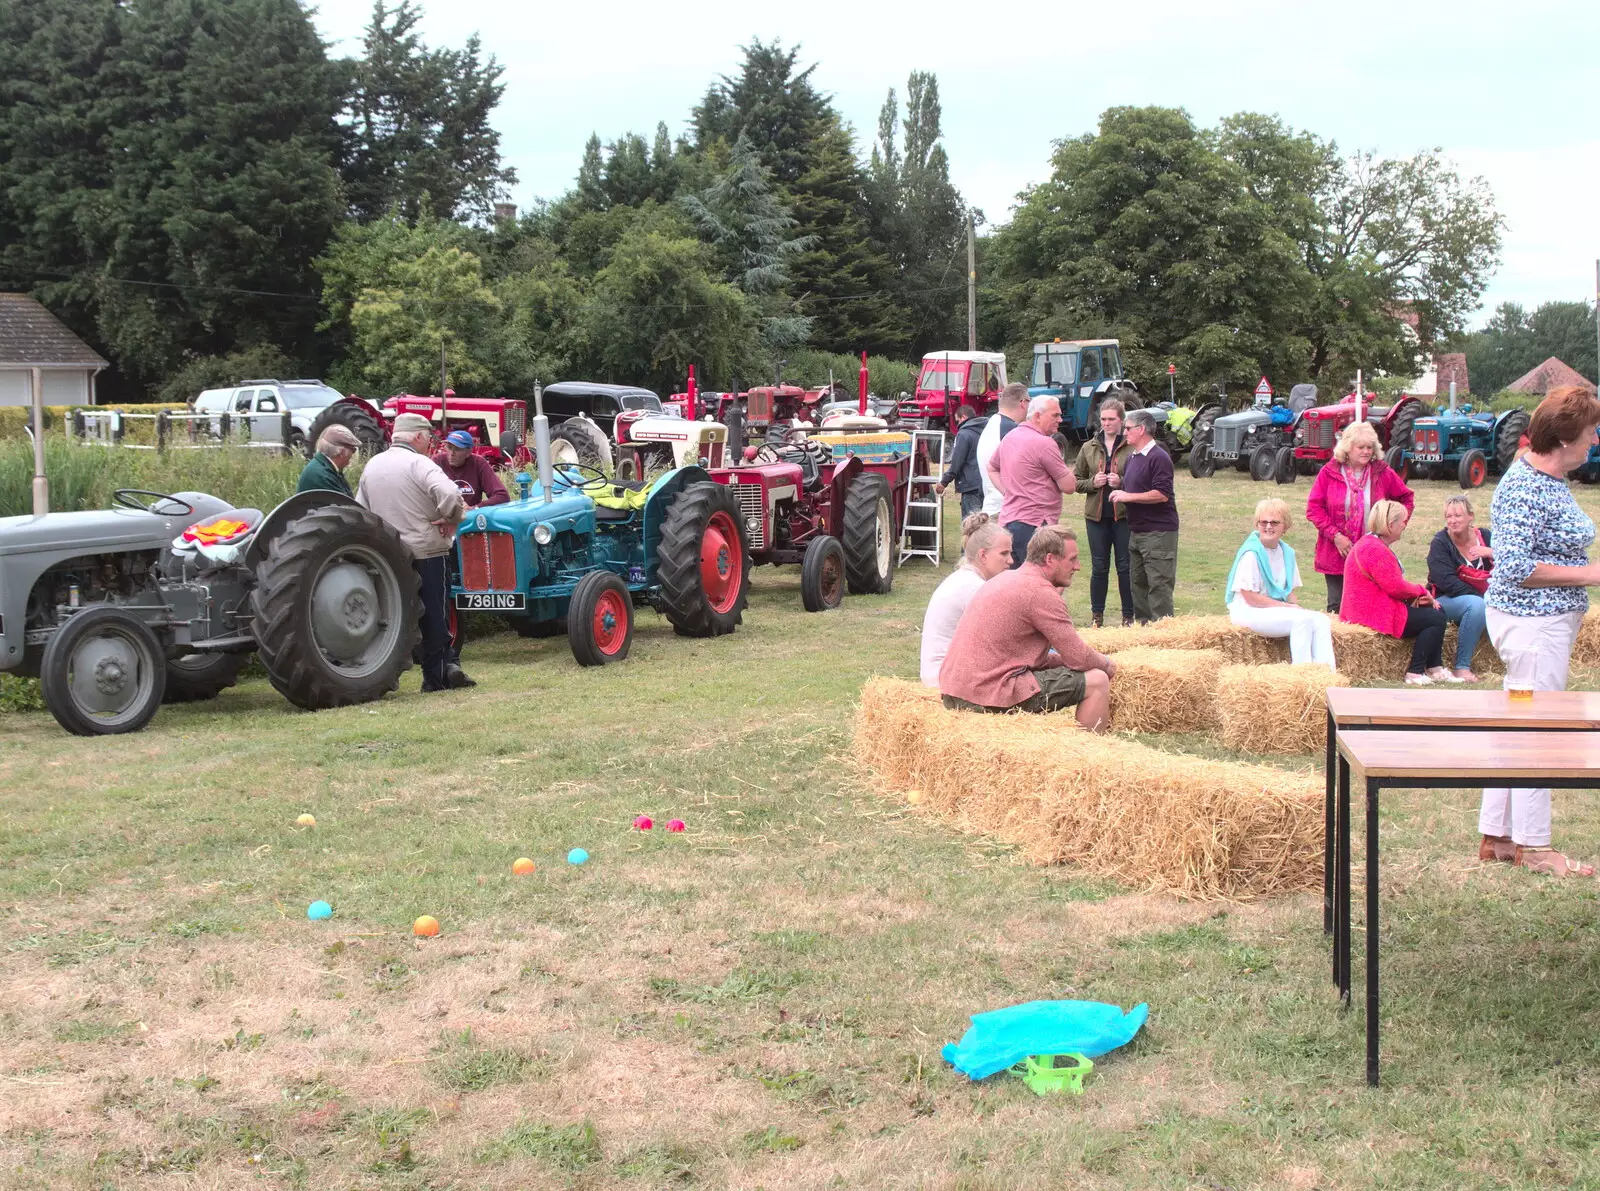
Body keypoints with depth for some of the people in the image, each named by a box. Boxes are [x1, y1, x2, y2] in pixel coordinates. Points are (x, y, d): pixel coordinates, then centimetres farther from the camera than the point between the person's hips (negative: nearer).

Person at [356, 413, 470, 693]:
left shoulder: (371, 467, 9)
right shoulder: (418, 463, -13)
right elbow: (450, 494, -29)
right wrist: (452, 520, -13)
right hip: (427, 553, -6)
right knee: (434, 615, 4)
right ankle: (438, 675, 8)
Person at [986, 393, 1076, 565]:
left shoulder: (1009, 437, 13)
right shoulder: (1044, 443, -13)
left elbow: (992, 468, 28)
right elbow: (1069, 486, -10)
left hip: (1008, 520, 9)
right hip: (1033, 525, -9)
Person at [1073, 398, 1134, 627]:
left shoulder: (1132, 447, -4)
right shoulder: (1088, 448, 8)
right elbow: (1075, 480, 11)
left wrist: (1122, 483, -18)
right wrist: (1092, 483, -7)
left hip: (1124, 515, -3)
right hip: (1096, 515, 3)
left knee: (1125, 567, 3)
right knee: (1099, 567, 8)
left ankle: (1128, 616, 11)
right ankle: (1097, 615, 16)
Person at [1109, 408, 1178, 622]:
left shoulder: (1158, 458, -13)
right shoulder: (1132, 458, 16)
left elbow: (1161, 494, -22)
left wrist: (1128, 496, -17)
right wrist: (1119, 494, 9)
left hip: (1158, 531, -10)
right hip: (1136, 530, 10)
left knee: (1159, 585, -8)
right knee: (1138, 583, 13)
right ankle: (1142, 626, 20)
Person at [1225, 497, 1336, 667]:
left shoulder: (1287, 553, 9)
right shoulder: (1251, 554, -15)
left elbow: (1289, 591, 14)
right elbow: (1251, 598, -16)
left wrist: (1295, 606, -10)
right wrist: (1289, 607, -14)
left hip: (1278, 609, 8)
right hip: (1248, 612, -8)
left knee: (1322, 621, -13)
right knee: (1302, 619, -27)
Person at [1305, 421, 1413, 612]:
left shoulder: (1382, 473, 3)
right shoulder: (1330, 472, -2)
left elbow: (1407, 498, 15)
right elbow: (1313, 508, -4)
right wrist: (1336, 536, -12)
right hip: (1337, 554, -1)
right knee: (1337, 608, 6)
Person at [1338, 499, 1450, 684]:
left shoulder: (1371, 543, 16)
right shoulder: (1376, 550, -21)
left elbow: (1392, 584, 17)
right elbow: (1395, 586, -23)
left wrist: (1417, 594, 1)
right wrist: (1421, 591, -4)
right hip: (1375, 613, -12)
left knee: (1436, 611, 16)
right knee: (1436, 619, -8)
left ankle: (1435, 668, 13)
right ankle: (1415, 673, -6)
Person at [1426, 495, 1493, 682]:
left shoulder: (1485, 537, 7)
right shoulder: (1440, 543, -5)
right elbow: (1447, 582, -17)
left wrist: (1492, 553, -21)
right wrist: (1479, 595, -24)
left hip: (1484, 598, 4)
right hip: (1447, 600, -4)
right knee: (1476, 605, -36)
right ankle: (1461, 667, -31)